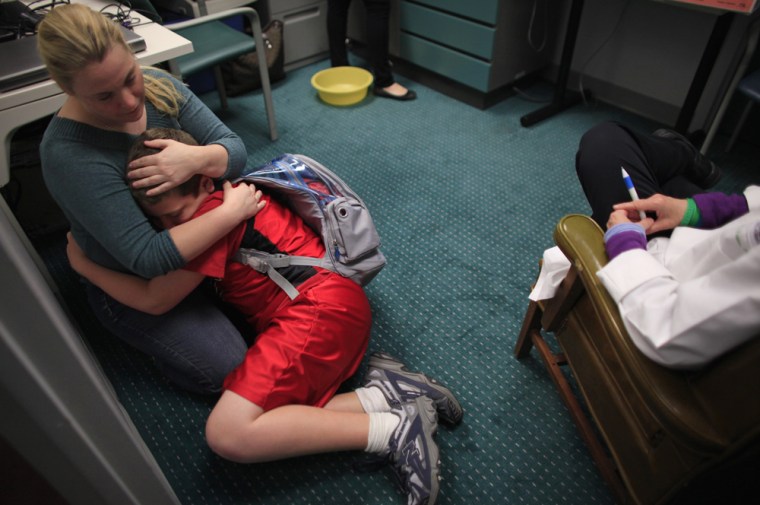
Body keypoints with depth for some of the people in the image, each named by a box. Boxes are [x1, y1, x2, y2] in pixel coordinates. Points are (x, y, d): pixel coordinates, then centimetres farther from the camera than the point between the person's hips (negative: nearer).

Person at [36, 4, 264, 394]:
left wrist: (198, 159, -36)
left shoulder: (157, 85, -12)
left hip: (199, 237, 6)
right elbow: (148, 259, -34)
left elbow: (234, 150, -13)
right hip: (134, 285, -5)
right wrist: (231, 212, -34)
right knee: (228, 368, -14)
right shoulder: (67, 154, -30)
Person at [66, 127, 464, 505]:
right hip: (325, 302, 10)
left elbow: (154, 300, -3)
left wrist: (83, 263, 8)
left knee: (227, 435, -16)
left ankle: (395, 428, -15)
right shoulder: (223, 197, 17)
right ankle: (385, 393, -6)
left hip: (320, 306, -10)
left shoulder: (214, 211, -12)